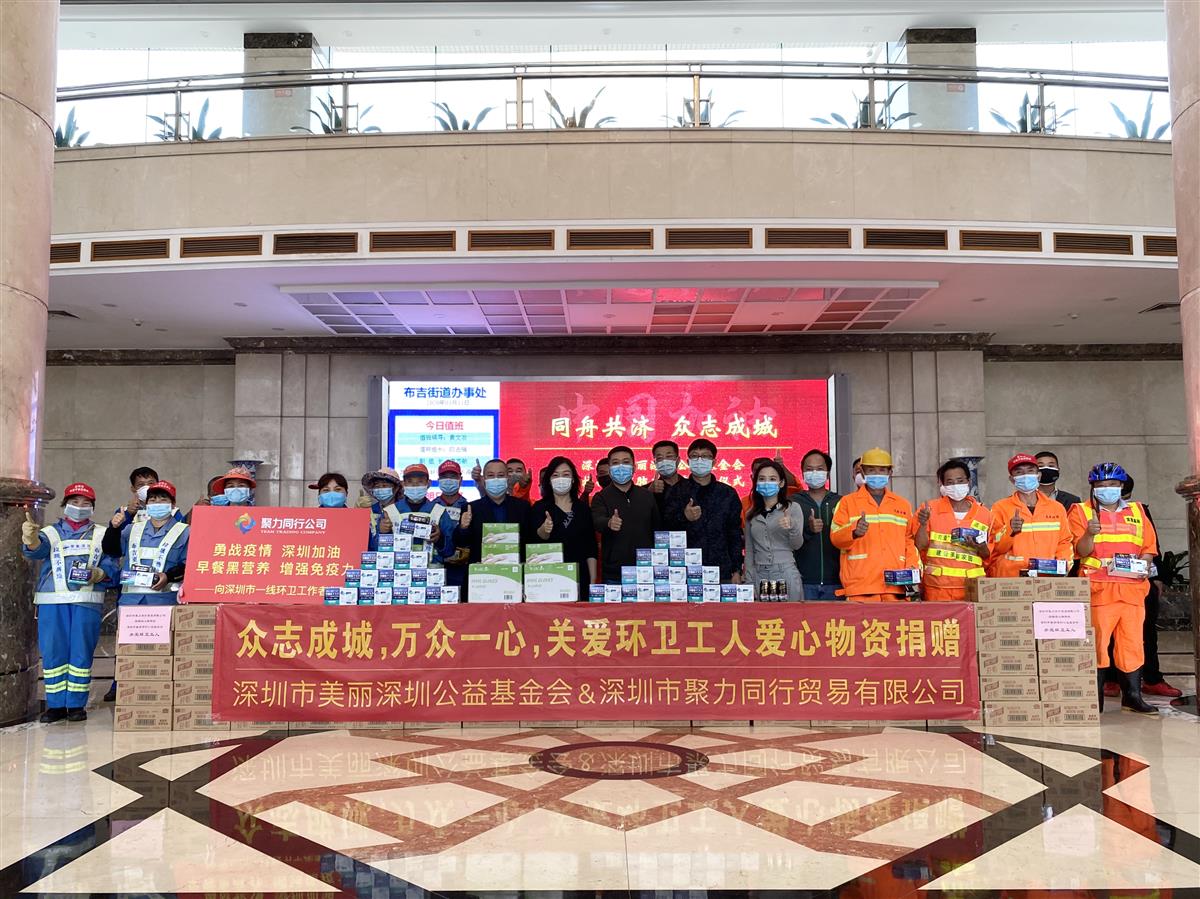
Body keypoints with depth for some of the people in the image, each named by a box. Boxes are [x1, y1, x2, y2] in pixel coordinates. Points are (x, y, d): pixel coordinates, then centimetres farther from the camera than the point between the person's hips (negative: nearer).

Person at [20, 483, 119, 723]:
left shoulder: (101, 535, 14)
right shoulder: (51, 532, 12)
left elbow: (113, 570, 7)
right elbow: (37, 550, -11)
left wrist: (100, 574, -16)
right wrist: (31, 540, -35)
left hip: (87, 602, 0)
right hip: (52, 602, 0)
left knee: (82, 652, -1)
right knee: (53, 652, 1)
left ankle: (77, 704, 7)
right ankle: (56, 704, 10)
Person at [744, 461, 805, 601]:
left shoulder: (792, 508, 1)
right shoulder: (751, 514, 11)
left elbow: (797, 545, -4)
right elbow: (749, 550, 13)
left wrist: (791, 526, -23)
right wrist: (749, 581, 6)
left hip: (785, 573, -3)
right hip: (759, 575, 3)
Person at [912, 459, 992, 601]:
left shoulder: (983, 514, 9)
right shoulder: (930, 509, 4)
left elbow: (989, 556, 13)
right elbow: (919, 546, 2)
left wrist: (980, 547, -7)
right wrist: (923, 524, -13)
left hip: (972, 586, 1)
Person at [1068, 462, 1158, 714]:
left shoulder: (1136, 511, 18)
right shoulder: (1081, 511, 6)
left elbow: (1149, 546, 18)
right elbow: (1081, 551, -3)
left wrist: (1144, 565, -2)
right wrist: (1089, 534, -23)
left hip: (1132, 588, 4)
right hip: (1099, 588, -3)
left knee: (1132, 642, 4)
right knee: (1097, 642, -5)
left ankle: (1133, 695, 14)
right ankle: (1095, 699, 1)